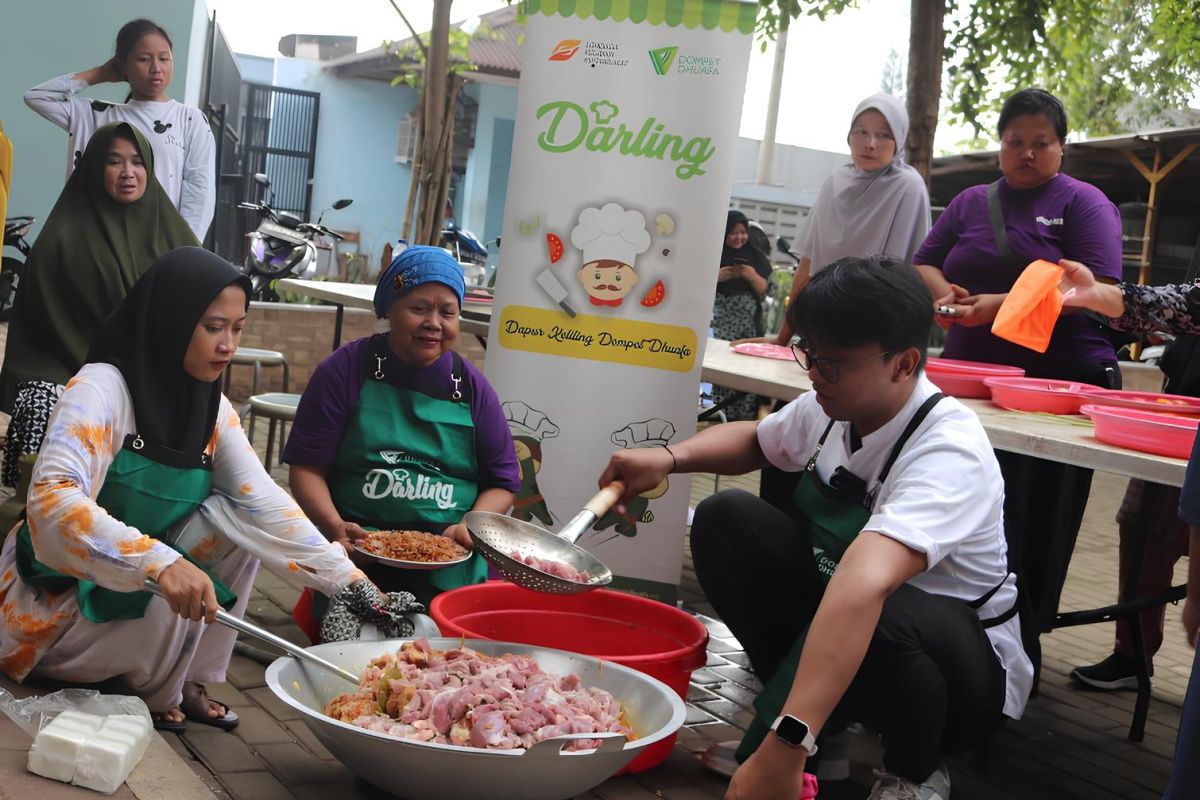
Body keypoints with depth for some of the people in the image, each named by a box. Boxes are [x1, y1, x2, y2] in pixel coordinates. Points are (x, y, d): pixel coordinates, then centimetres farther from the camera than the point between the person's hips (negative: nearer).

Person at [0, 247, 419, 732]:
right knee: (176, 598, -32)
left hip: (138, 582, 6)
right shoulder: (100, 388, -22)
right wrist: (159, 563, -50)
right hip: (54, 598, -6)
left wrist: (355, 586, -19)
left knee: (233, 517, -14)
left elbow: (264, 505, -9)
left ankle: (189, 682, 0)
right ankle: (154, 695, 2)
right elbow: (52, 500, -36)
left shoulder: (213, 407, -2)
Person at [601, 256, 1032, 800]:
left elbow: (865, 584, -47)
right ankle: (832, 718, 0)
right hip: (836, 618, 7)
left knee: (876, 616, -39)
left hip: (968, 664, -6)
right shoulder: (832, 407, -9)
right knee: (725, 518, -9)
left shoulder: (950, 450, -31)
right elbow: (754, 440, 16)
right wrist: (669, 458, -5)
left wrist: (784, 747, -58)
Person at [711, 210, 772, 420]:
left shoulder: (756, 255, 7)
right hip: (721, 322, -1)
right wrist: (717, 276, -14)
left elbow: (764, 290, 5)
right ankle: (720, 416, 0)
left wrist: (752, 276, -13)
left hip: (749, 323, 1)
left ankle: (746, 417, -6)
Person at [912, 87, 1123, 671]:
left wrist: (1002, 305, -23)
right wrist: (943, 291, -11)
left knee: (1032, 529, -2)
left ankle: (1020, 648, 9)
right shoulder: (970, 203, 16)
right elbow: (923, 264, 14)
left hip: (1059, 386, -4)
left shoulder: (1083, 204, 1)